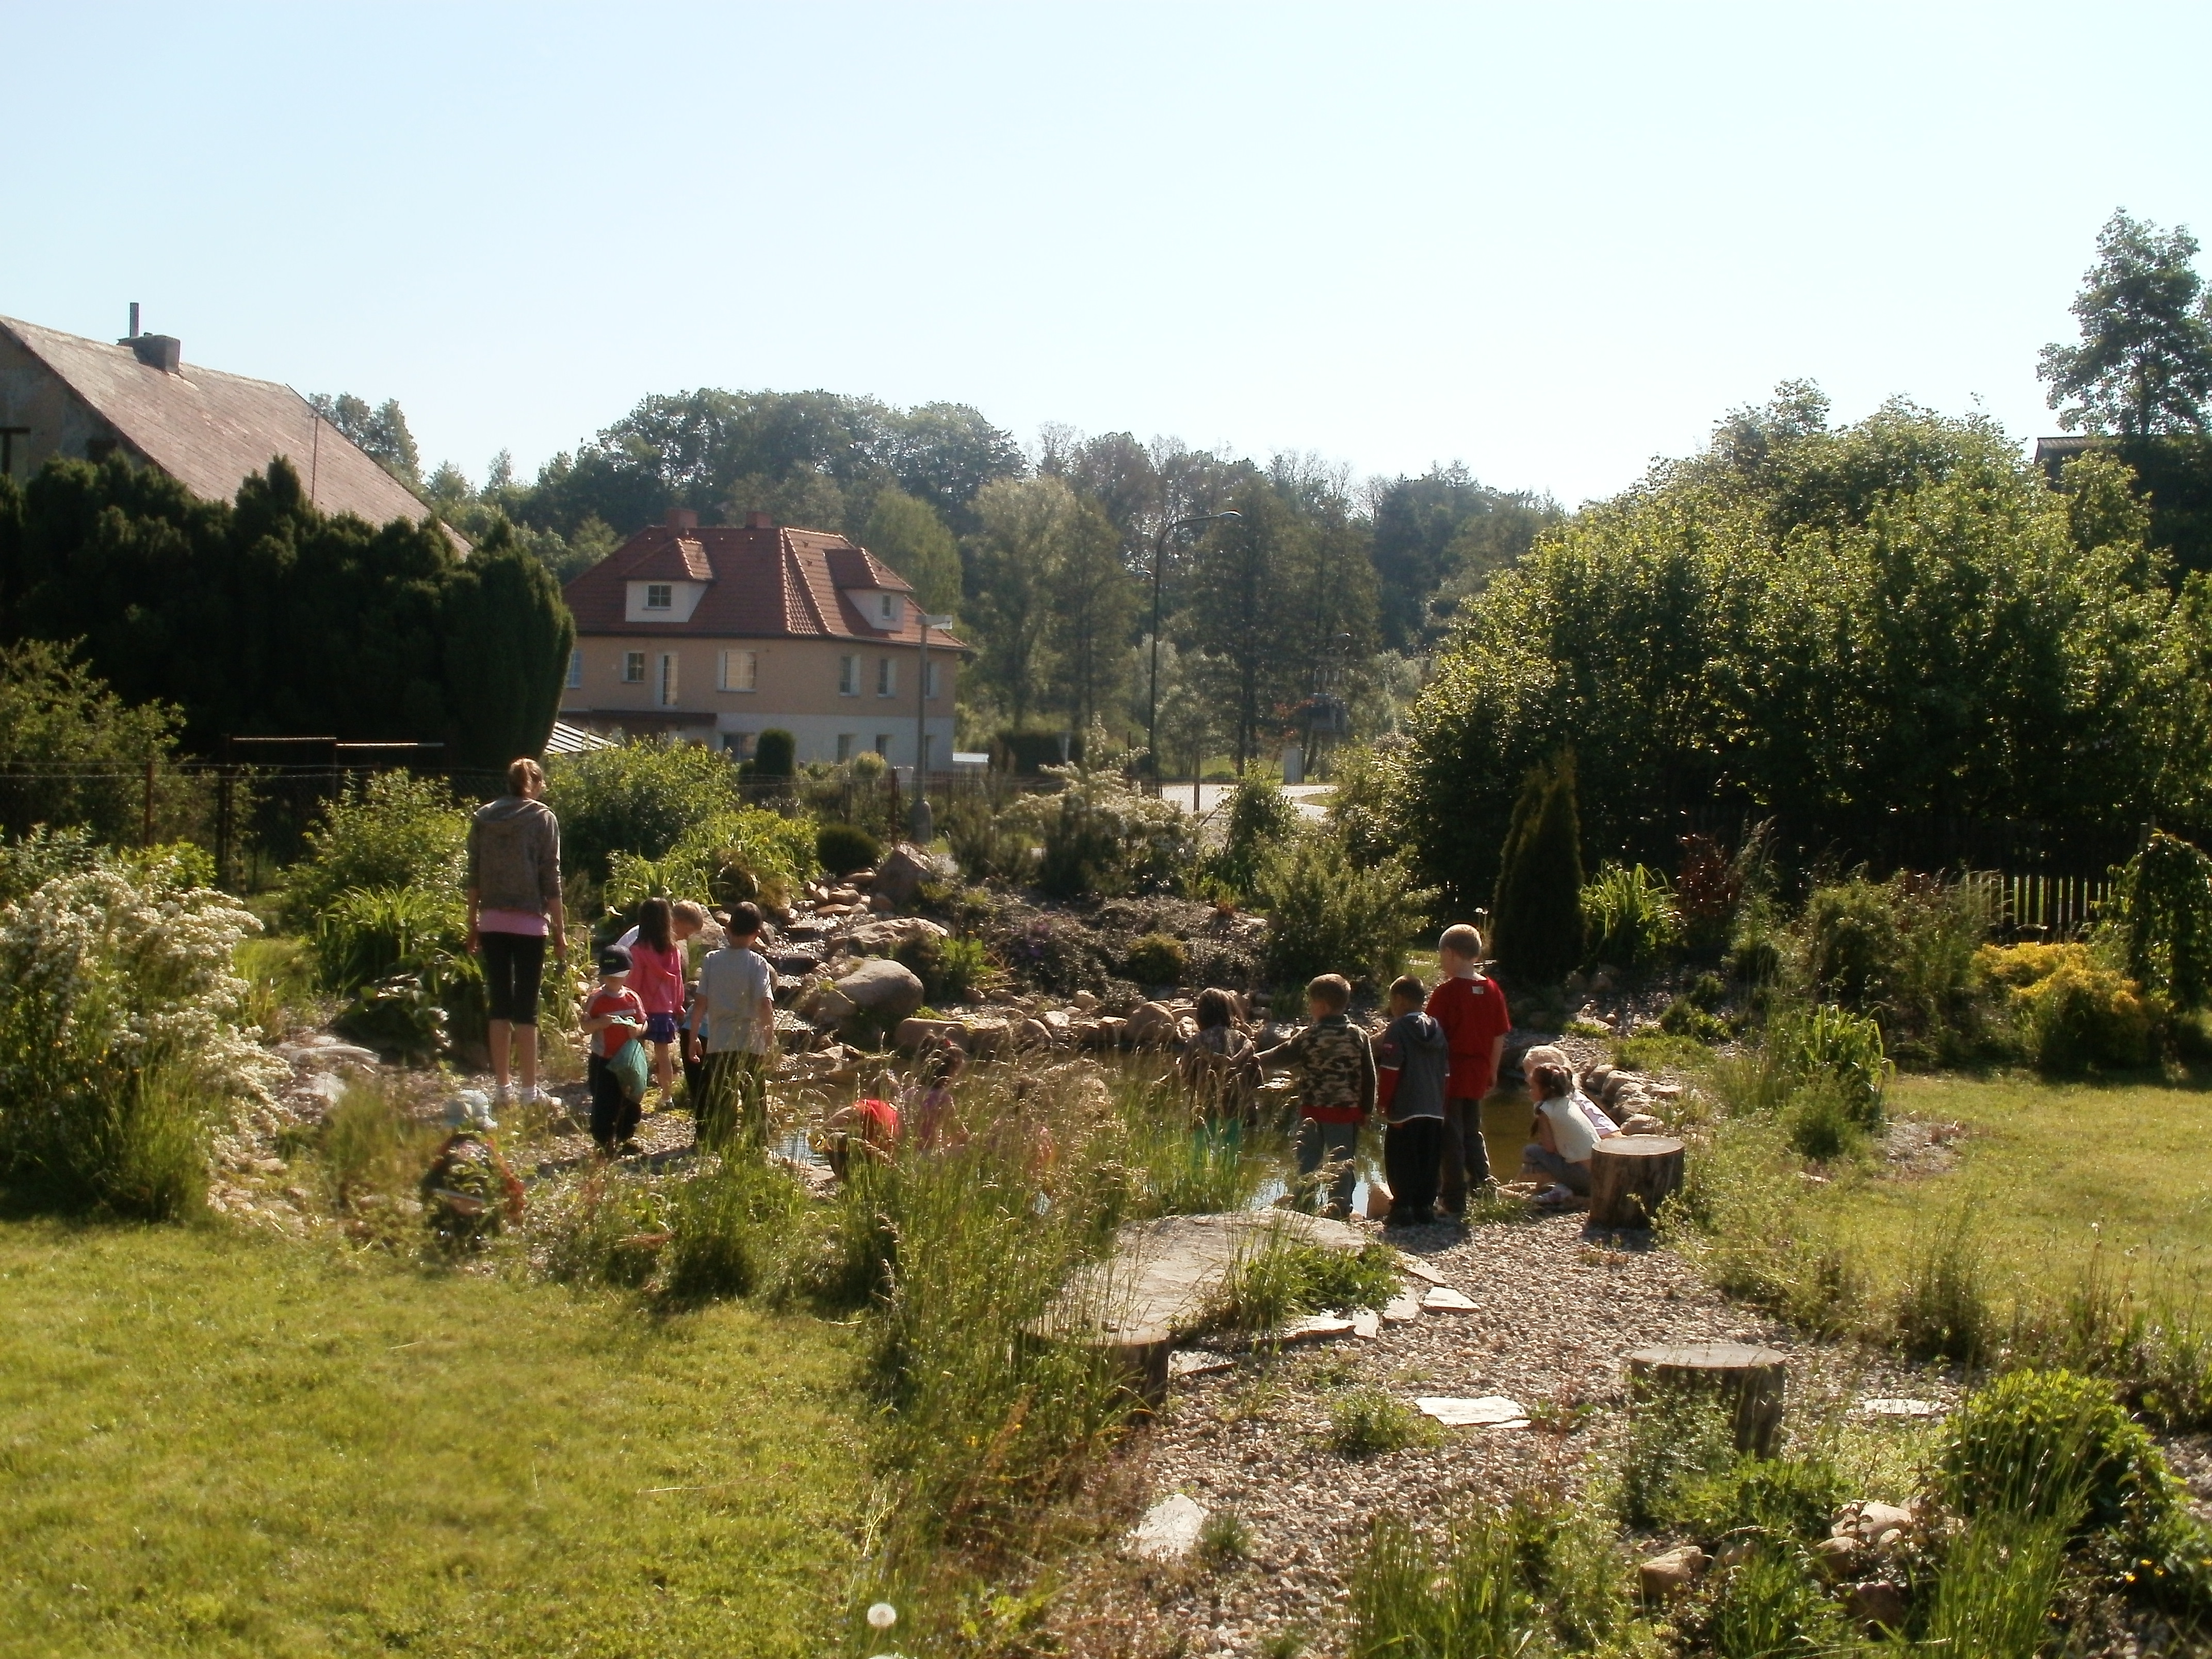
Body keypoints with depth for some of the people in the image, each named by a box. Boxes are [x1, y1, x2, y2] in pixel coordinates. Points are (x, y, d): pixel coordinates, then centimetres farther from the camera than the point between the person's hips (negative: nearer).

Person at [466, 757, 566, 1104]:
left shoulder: (483, 817, 6)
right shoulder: (543, 818, -4)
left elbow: (474, 876, 8)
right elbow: (551, 878, -5)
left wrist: (473, 922, 15)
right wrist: (558, 929, 0)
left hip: (492, 920, 3)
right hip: (528, 922, -3)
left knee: (498, 1003, 9)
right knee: (526, 1006, -1)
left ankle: (501, 1087, 13)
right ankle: (529, 1090, 1)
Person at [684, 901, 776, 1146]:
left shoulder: (712, 960, 0)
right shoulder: (758, 963, -6)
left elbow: (701, 1002, 0)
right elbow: (765, 1004, -14)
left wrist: (693, 1037, 8)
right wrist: (770, 1039, -6)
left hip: (718, 1043, 1)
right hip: (752, 1044, -1)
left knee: (718, 1104, 7)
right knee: (755, 1103, 9)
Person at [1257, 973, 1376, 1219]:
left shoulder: (1310, 1037, -11)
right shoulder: (1359, 1036, -4)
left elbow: (1281, 1055, -2)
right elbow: (1369, 1076, -1)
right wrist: (1366, 1109, 8)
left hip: (1313, 1109, -1)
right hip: (1347, 1110, 1)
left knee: (1308, 1159, 11)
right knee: (1343, 1160, 9)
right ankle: (1340, 1204, 7)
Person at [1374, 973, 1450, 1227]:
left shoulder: (1398, 1030, -10)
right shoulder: (1437, 1030, 11)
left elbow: (1389, 1071, -14)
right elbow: (1445, 1069, 15)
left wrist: (1384, 1103, -4)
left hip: (1405, 1110, -7)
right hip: (1435, 1109, 7)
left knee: (1401, 1161, -1)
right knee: (1429, 1161, 11)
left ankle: (1403, 1209, -5)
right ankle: (1426, 1206, 14)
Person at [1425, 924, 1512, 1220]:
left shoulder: (1446, 991, -14)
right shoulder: (1492, 990, 2)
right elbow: (1500, 1037, 7)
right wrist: (1492, 1072, 18)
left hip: (1450, 1076, -5)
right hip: (1477, 1076, 5)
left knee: (1450, 1139, 3)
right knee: (1472, 1132, 22)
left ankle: (1455, 1201, 6)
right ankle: (1483, 1182, 15)